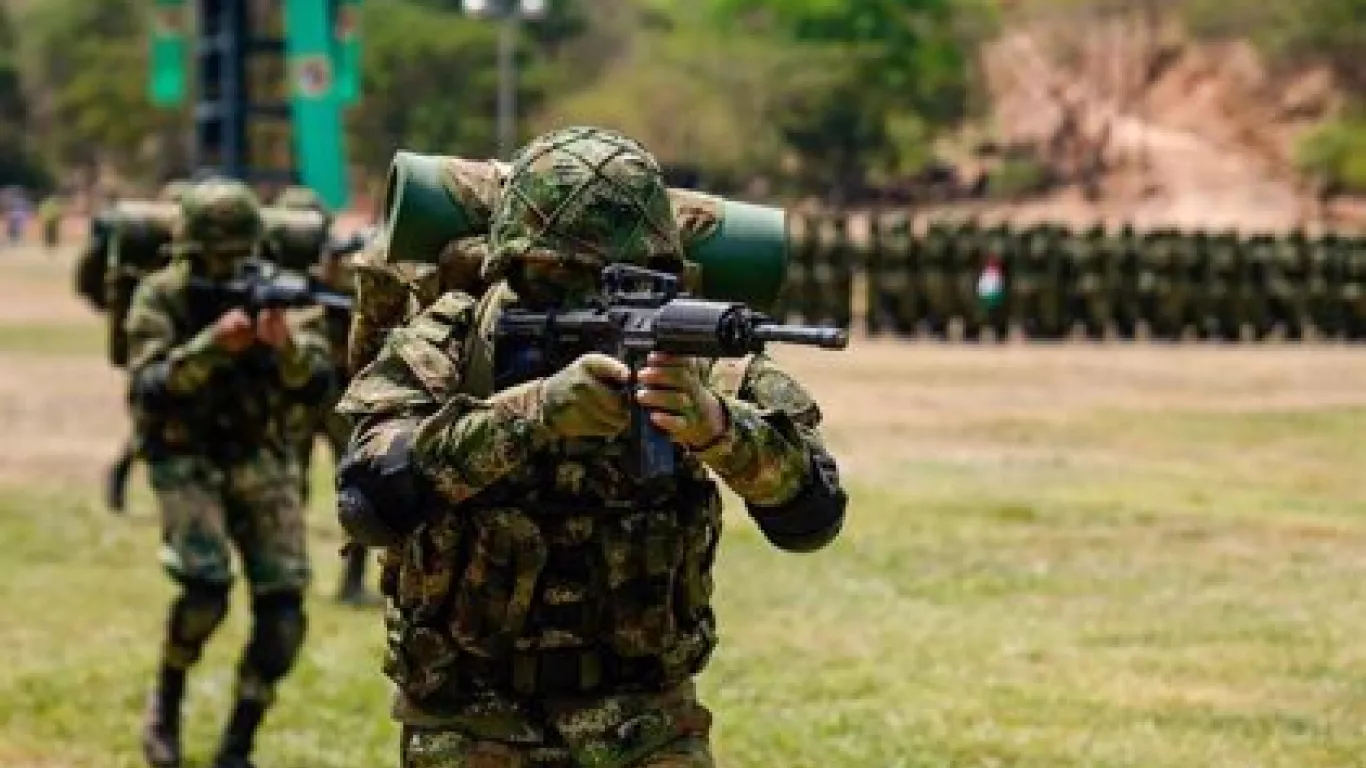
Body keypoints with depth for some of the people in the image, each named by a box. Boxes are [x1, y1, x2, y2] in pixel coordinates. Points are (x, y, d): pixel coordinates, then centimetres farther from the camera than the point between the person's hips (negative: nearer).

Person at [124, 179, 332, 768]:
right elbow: (149, 389, -22)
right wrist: (211, 345, -35)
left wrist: (286, 346, -29)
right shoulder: (161, 299, -10)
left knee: (282, 607, -10)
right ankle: (166, 703, 4)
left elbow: (315, 385, -9)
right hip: (187, 461, -3)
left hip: (259, 461, 3)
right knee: (207, 587, -24)